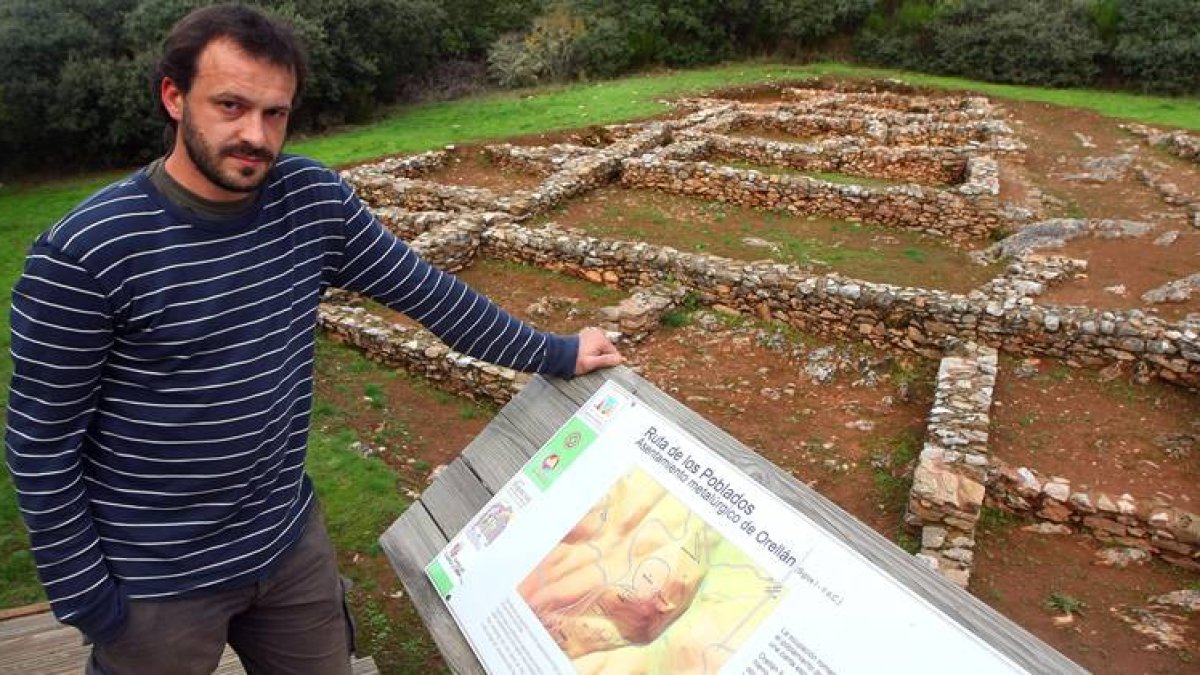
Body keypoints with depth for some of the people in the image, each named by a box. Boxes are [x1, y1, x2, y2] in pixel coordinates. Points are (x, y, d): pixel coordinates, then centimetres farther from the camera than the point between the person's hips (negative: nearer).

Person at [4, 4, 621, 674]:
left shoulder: (315, 201, -8)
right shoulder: (84, 251, -21)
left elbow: (425, 290, 0)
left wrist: (556, 355, 5)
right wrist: (83, 596, -8)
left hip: (293, 544, 5)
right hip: (155, 582, -4)